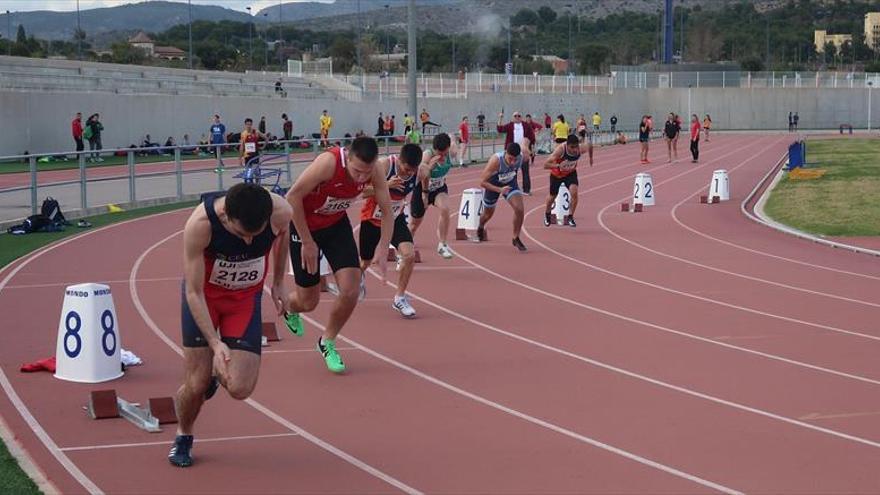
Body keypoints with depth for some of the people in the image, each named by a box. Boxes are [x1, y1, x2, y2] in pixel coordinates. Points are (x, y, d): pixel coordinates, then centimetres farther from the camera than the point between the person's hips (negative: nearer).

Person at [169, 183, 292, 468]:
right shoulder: (200, 223, -35)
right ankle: (183, 438, 28)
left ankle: (217, 375, 27)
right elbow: (194, 292, -27)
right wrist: (215, 343, -35)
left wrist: (278, 282, 10)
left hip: (246, 297, 2)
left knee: (240, 389, -10)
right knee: (196, 385, -4)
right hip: (204, 295, -2)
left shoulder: (280, 212, -28)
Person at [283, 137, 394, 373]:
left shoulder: (374, 172, -20)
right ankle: (289, 308, 44)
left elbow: (387, 211, -7)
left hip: (336, 223, 4)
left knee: (350, 292, -9)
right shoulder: (329, 163, -36)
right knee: (308, 302, 4)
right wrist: (307, 243, -23)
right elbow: (293, 197, -28)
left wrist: (383, 247, -21)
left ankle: (327, 342, 20)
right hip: (304, 224, -4)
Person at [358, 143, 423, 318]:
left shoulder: (418, 173, -15)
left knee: (409, 254, -20)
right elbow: (362, 192, -30)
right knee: (365, 262, 14)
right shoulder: (383, 166, -29)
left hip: (395, 218, 3)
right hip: (372, 218, -2)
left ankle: (399, 298, -2)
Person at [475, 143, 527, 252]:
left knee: (519, 209, -20)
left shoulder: (522, 157, -29)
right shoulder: (496, 160, -41)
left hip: (510, 183, 2)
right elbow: (482, 182, -34)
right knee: (488, 213, 19)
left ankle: (516, 238, 1)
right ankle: (480, 228, 56)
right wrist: (499, 190, -47)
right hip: (493, 184, -2)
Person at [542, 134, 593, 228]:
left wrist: (590, 157, 11)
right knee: (552, 196, 16)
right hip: (556, 174, -2)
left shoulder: (581, 148, -30)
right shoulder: (560, 150, -40)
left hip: (571, 173, 2)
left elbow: (589, 144, -4)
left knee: (574, 192, -22)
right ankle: (547, 214, 48)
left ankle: (570, 217, -2)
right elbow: (545, 165, -40)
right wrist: (558, 166, -56)